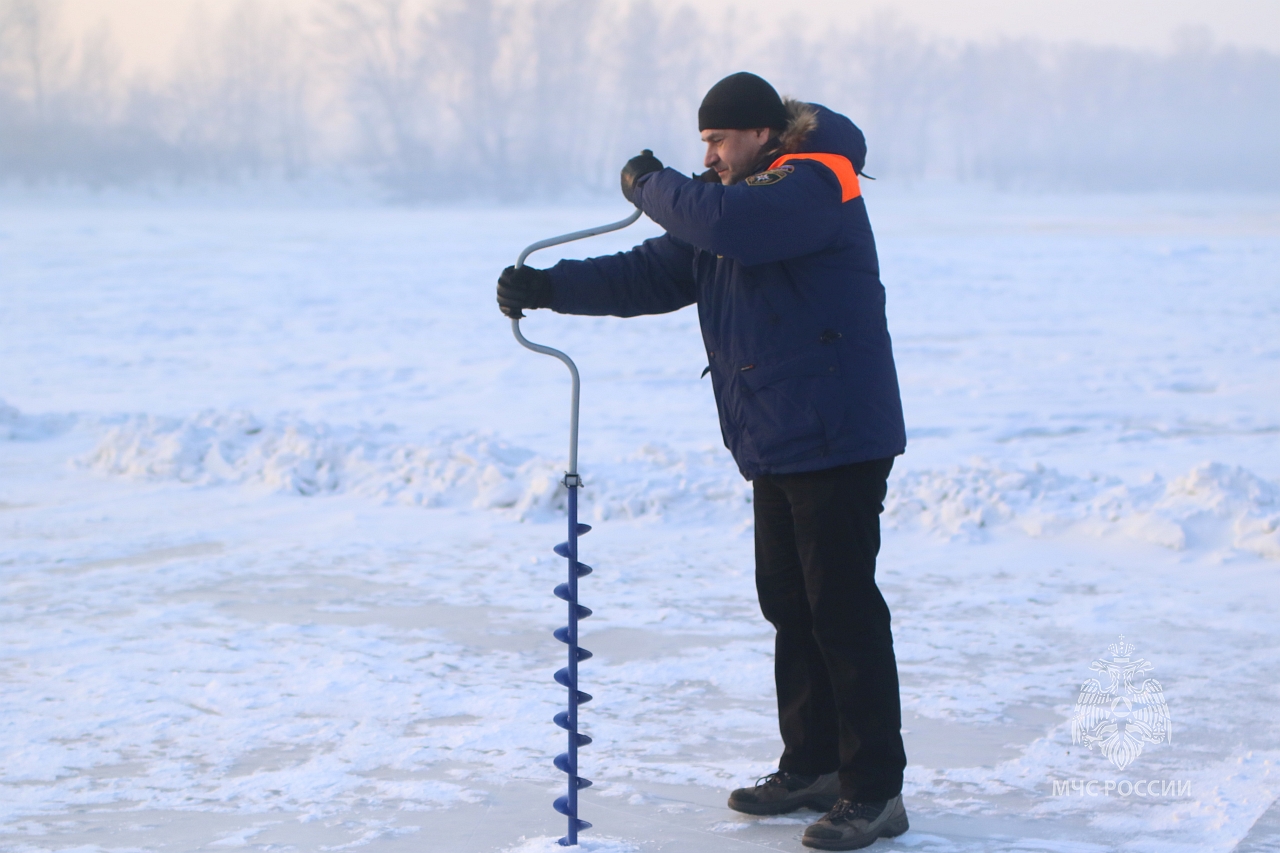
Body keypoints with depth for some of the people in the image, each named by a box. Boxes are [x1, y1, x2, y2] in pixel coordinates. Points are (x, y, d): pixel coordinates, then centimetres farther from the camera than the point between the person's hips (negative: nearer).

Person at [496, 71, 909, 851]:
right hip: (777, 444, 10)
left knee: (843, 609, -8)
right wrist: (548, 287, 2)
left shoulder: (815, 186, -13)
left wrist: (651, 185, -13)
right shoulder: (740, 198, 17)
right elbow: (652, 275, 14)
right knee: (789, 605, 14)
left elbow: (726, 223, -32)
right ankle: (812, 767, 24)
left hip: (837, 442, -10)